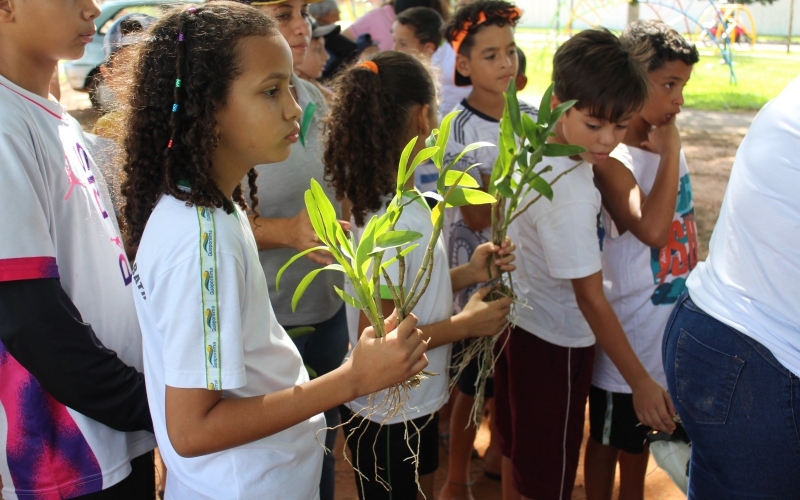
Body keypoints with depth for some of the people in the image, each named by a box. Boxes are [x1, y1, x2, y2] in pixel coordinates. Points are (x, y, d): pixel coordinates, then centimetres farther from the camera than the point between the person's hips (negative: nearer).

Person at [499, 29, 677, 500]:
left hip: (520, 320, 9)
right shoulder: (569, 194, -31)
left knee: (518, 449, 26)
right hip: (554, 343, -9)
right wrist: (641, 381, -20)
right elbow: (591, 298, -27)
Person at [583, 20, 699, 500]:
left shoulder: (671, 147, 1)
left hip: (674, 324, 7)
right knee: (609, 440, 13)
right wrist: (671, 154, -28)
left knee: (641, 437, 25)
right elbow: (652, 230, -38)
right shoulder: (611, 160, -22)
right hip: (627, 335, -7)